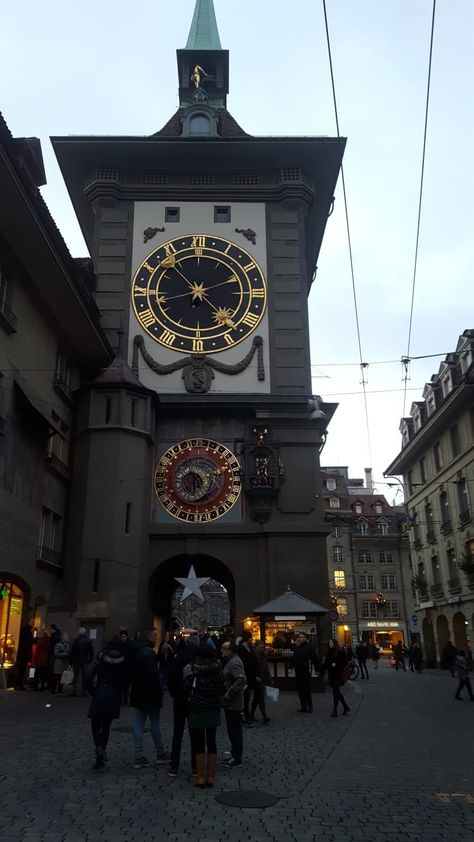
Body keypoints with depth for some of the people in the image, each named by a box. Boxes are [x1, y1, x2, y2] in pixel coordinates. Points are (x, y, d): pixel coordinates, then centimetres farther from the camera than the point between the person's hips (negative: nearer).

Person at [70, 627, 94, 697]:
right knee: (84, 676, 6)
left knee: (75, 676, 8)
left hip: (76, 661, -1)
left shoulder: (75, 640, -6)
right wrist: (91, 660, 7)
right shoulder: (88, 641, -3)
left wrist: (71, 661, -2)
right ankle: (84, 692, 6)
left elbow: (72, 651, -7)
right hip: (85, 661, 1)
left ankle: (74, 691, 4)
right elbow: (91, 651, -1)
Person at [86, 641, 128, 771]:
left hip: (100, 695, -3)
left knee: (95, 725, 9)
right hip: (114, 697, 3)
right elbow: (124, 681, 0)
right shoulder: (122, 661, 1)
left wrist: (92, 692, 4)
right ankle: (100, 760, 18)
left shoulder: (101, 659, -4)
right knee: (106, 727, 15)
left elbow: (89, 677, -10)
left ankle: (99, 748, -17)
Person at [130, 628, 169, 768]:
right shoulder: (149, 653, -20)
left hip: (137, 694, 8)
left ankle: (139, 757, 11)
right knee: (155, 724, 6)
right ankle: (160, 754, 18)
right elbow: (153, 676, -22)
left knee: (138, 725, 8)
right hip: (150, 695, -8)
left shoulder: (136, 651, 8)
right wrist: (159, 694, -14)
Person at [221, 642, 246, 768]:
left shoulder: (235, 662, -20)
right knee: (232, 729, 19)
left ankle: (237, 758, 10)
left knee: (235, 730, 0)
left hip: (233, 703, -10)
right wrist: (226, 696, 13)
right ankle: (234, 753, 31)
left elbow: (241, 680, -31)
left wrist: (229, 694, -26)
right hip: (229, 702, 10)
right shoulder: (229, 661, 12)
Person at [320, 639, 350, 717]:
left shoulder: (340, 652, -9)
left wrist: (336, 665, -18)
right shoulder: (329, 653, 11)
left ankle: (335, 710, -2)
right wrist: (322, 672, 3)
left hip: (338, 675, -7)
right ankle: (345, 707, 28)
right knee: (337, 692, 12)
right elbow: (326, 663, 11)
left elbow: (345, 662, -10)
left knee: (335, 692, -8)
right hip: (332, 675, 7)